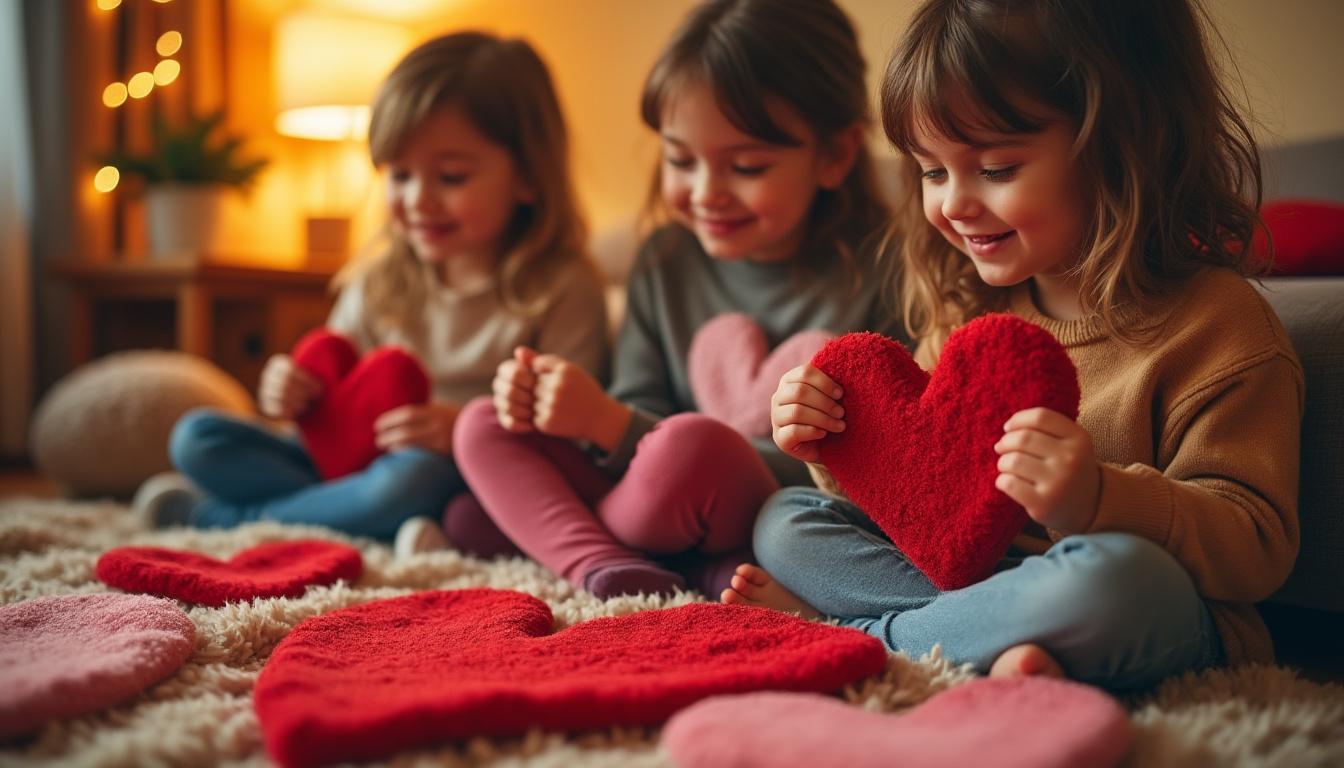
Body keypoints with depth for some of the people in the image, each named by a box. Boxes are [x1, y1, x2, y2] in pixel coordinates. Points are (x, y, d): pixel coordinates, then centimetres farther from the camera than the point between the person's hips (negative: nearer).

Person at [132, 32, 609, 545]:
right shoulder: (378, 285, 8)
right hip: (357, 466, 6)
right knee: (196, 437, -3)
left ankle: (214, 514, -11)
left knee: (413, 477, -39)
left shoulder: (563, 291, -9)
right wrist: (299, 398, -7)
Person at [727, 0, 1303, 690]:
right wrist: (838, 445, -7)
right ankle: (990, 638, -20)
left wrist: (1098, 500, -35)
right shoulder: (966, 309, 7)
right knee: (784, 521, 0)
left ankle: (853, 629, -17)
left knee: (1110, 579, -39)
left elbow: (1258, 548, -17)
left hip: (1165, 629, -5)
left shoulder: (1218, 326, -13)